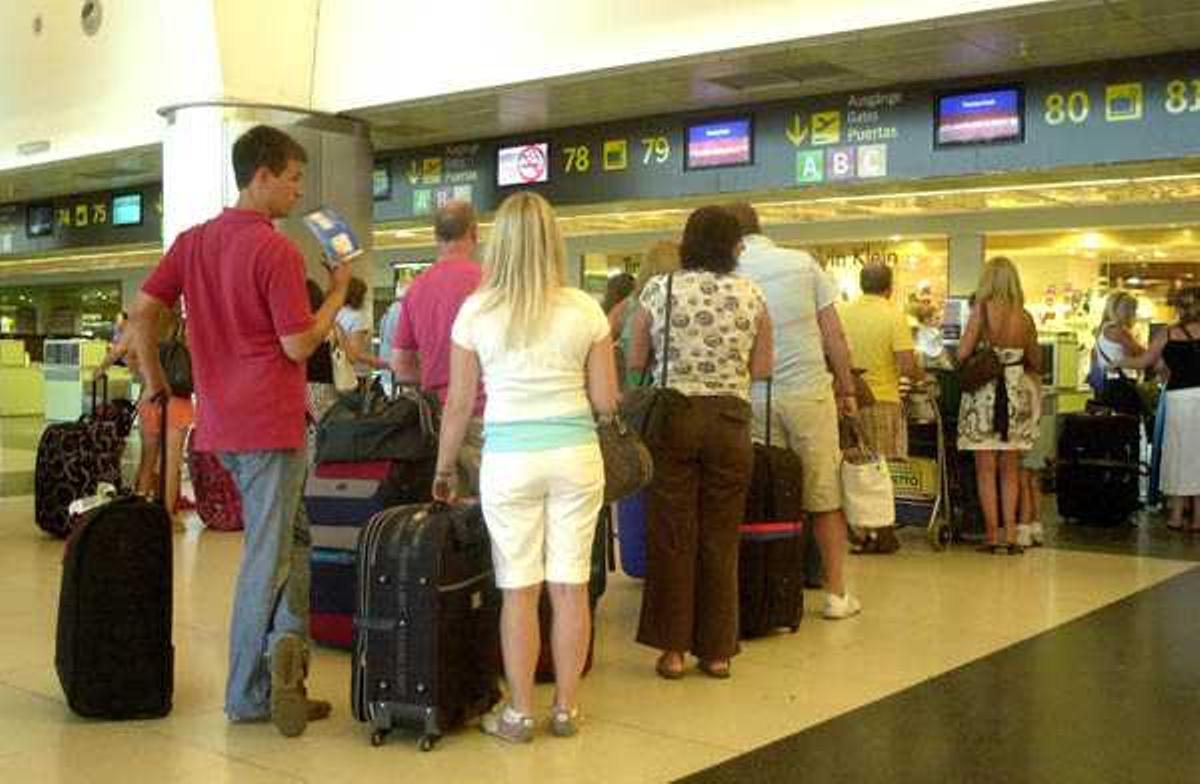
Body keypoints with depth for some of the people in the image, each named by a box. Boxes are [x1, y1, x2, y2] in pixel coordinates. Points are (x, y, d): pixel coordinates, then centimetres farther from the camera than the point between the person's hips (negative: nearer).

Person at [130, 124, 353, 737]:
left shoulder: (194, 242, 9)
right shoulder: (277, 251, -14)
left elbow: (142, 311, 8)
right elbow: (299, 345, -15)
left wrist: (156, 381, 16)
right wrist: (338, 291, -3)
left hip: (221, 421, 8)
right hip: (271, 423, -8)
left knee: (291, 537, 17)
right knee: (267, 555, 1)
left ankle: (286, 641, 7)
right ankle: (248, 696, 4)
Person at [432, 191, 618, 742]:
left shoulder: (475, 312, -3)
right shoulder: (584, 310, -1)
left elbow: (459, 404, 0)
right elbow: (606, 401, 0)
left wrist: (444, 469, 13)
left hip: (509, 459, -1)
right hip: (576, 454, 1)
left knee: (519, 590, 7)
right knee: (571, 587, 9)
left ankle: (520, 714, 15)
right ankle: (566, 709, 19)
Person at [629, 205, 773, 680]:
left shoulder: (658, 290, -1)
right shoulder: (751, 295, 2)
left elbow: (636, 361, 3)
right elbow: (763, 369, 4)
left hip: (672, 417, -1)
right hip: (730, 421, 1)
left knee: (672, 535, 6)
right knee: (721, 539, 8)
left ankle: (673, 648, 10)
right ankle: (717, 651, 15)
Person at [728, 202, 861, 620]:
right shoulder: (803, 263, 1)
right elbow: (834, 334, 1)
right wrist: (846, 388, 8)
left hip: (754, 397, 0)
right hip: (809, 390, 0)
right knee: (825, 495, 8)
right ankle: (836, 593, 13)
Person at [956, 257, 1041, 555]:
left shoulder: (981, 310, -10)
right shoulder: (1024, 317, 2)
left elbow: (962, 354, -14)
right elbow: (1036, 362, 11)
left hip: (985, 393, -3)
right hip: (1016, 392, 3)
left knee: (986, 469, 4)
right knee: (1010, 469, 12)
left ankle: (993, 535, 4)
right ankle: (1010, 534, 8)